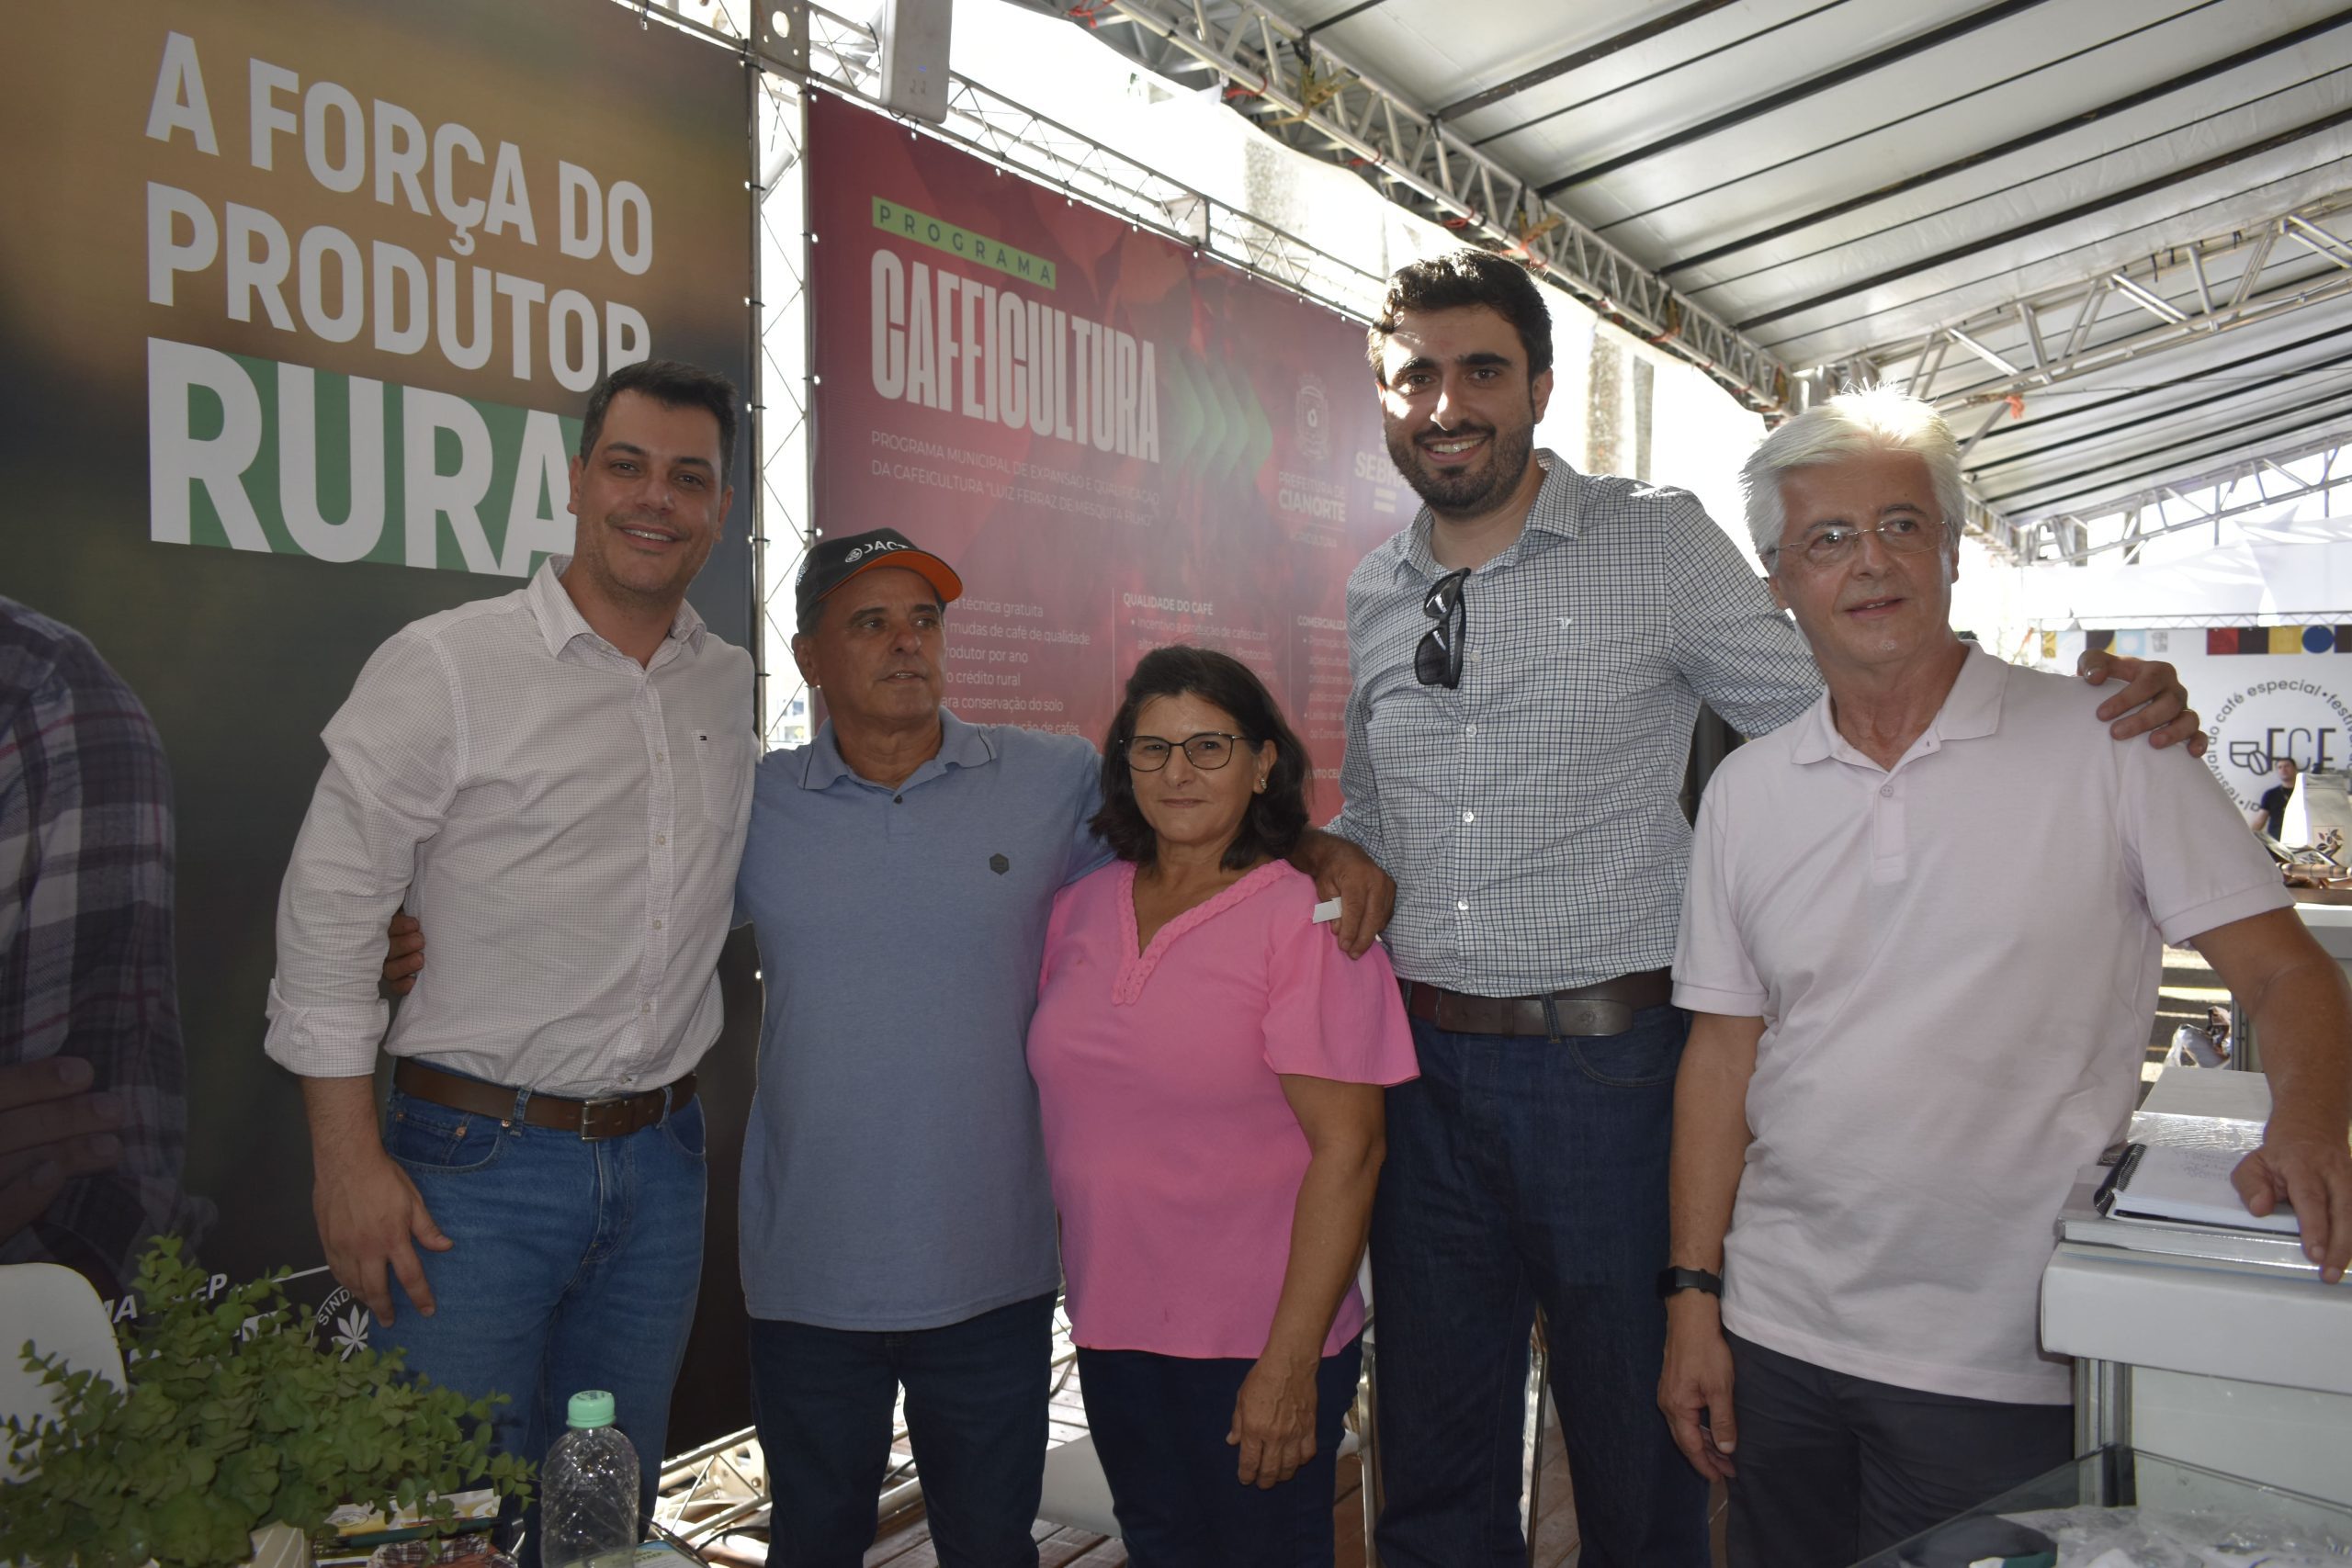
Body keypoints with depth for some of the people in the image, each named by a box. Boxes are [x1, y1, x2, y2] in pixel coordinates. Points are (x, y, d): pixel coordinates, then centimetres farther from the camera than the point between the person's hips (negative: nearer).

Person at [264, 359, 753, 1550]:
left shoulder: (737, 688, 8)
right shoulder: (444, 666, -8)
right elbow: (331, 911, -8)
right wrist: (349, 1161, -11)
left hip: (659, 1162, 5)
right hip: (477, 1161, -4)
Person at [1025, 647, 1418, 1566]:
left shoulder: (1304, 920, -13)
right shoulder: (1080, 911, 4)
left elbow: (1347, 1151, -16)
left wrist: (1290, 1362, -18)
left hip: (1255, 1346, -5)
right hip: (1109, 1330, 5)